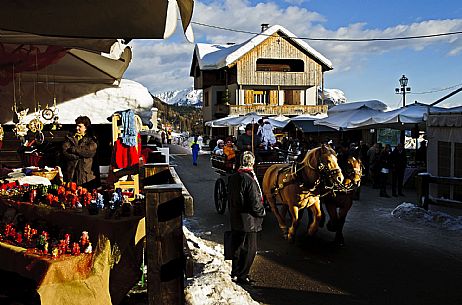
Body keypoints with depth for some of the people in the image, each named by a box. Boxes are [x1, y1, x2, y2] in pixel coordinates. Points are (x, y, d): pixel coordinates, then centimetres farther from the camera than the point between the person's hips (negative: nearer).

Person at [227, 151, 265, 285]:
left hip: (235, 220, 8)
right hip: (248, 221, -8)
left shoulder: (232, 177, 1)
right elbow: (255, 204, -21)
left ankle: (235, 273, 31)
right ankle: (242, 276, 16)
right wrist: (262, 212, -3)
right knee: (249, 249, 7)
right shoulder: (249, 180, -23)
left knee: (237, 247, 19)